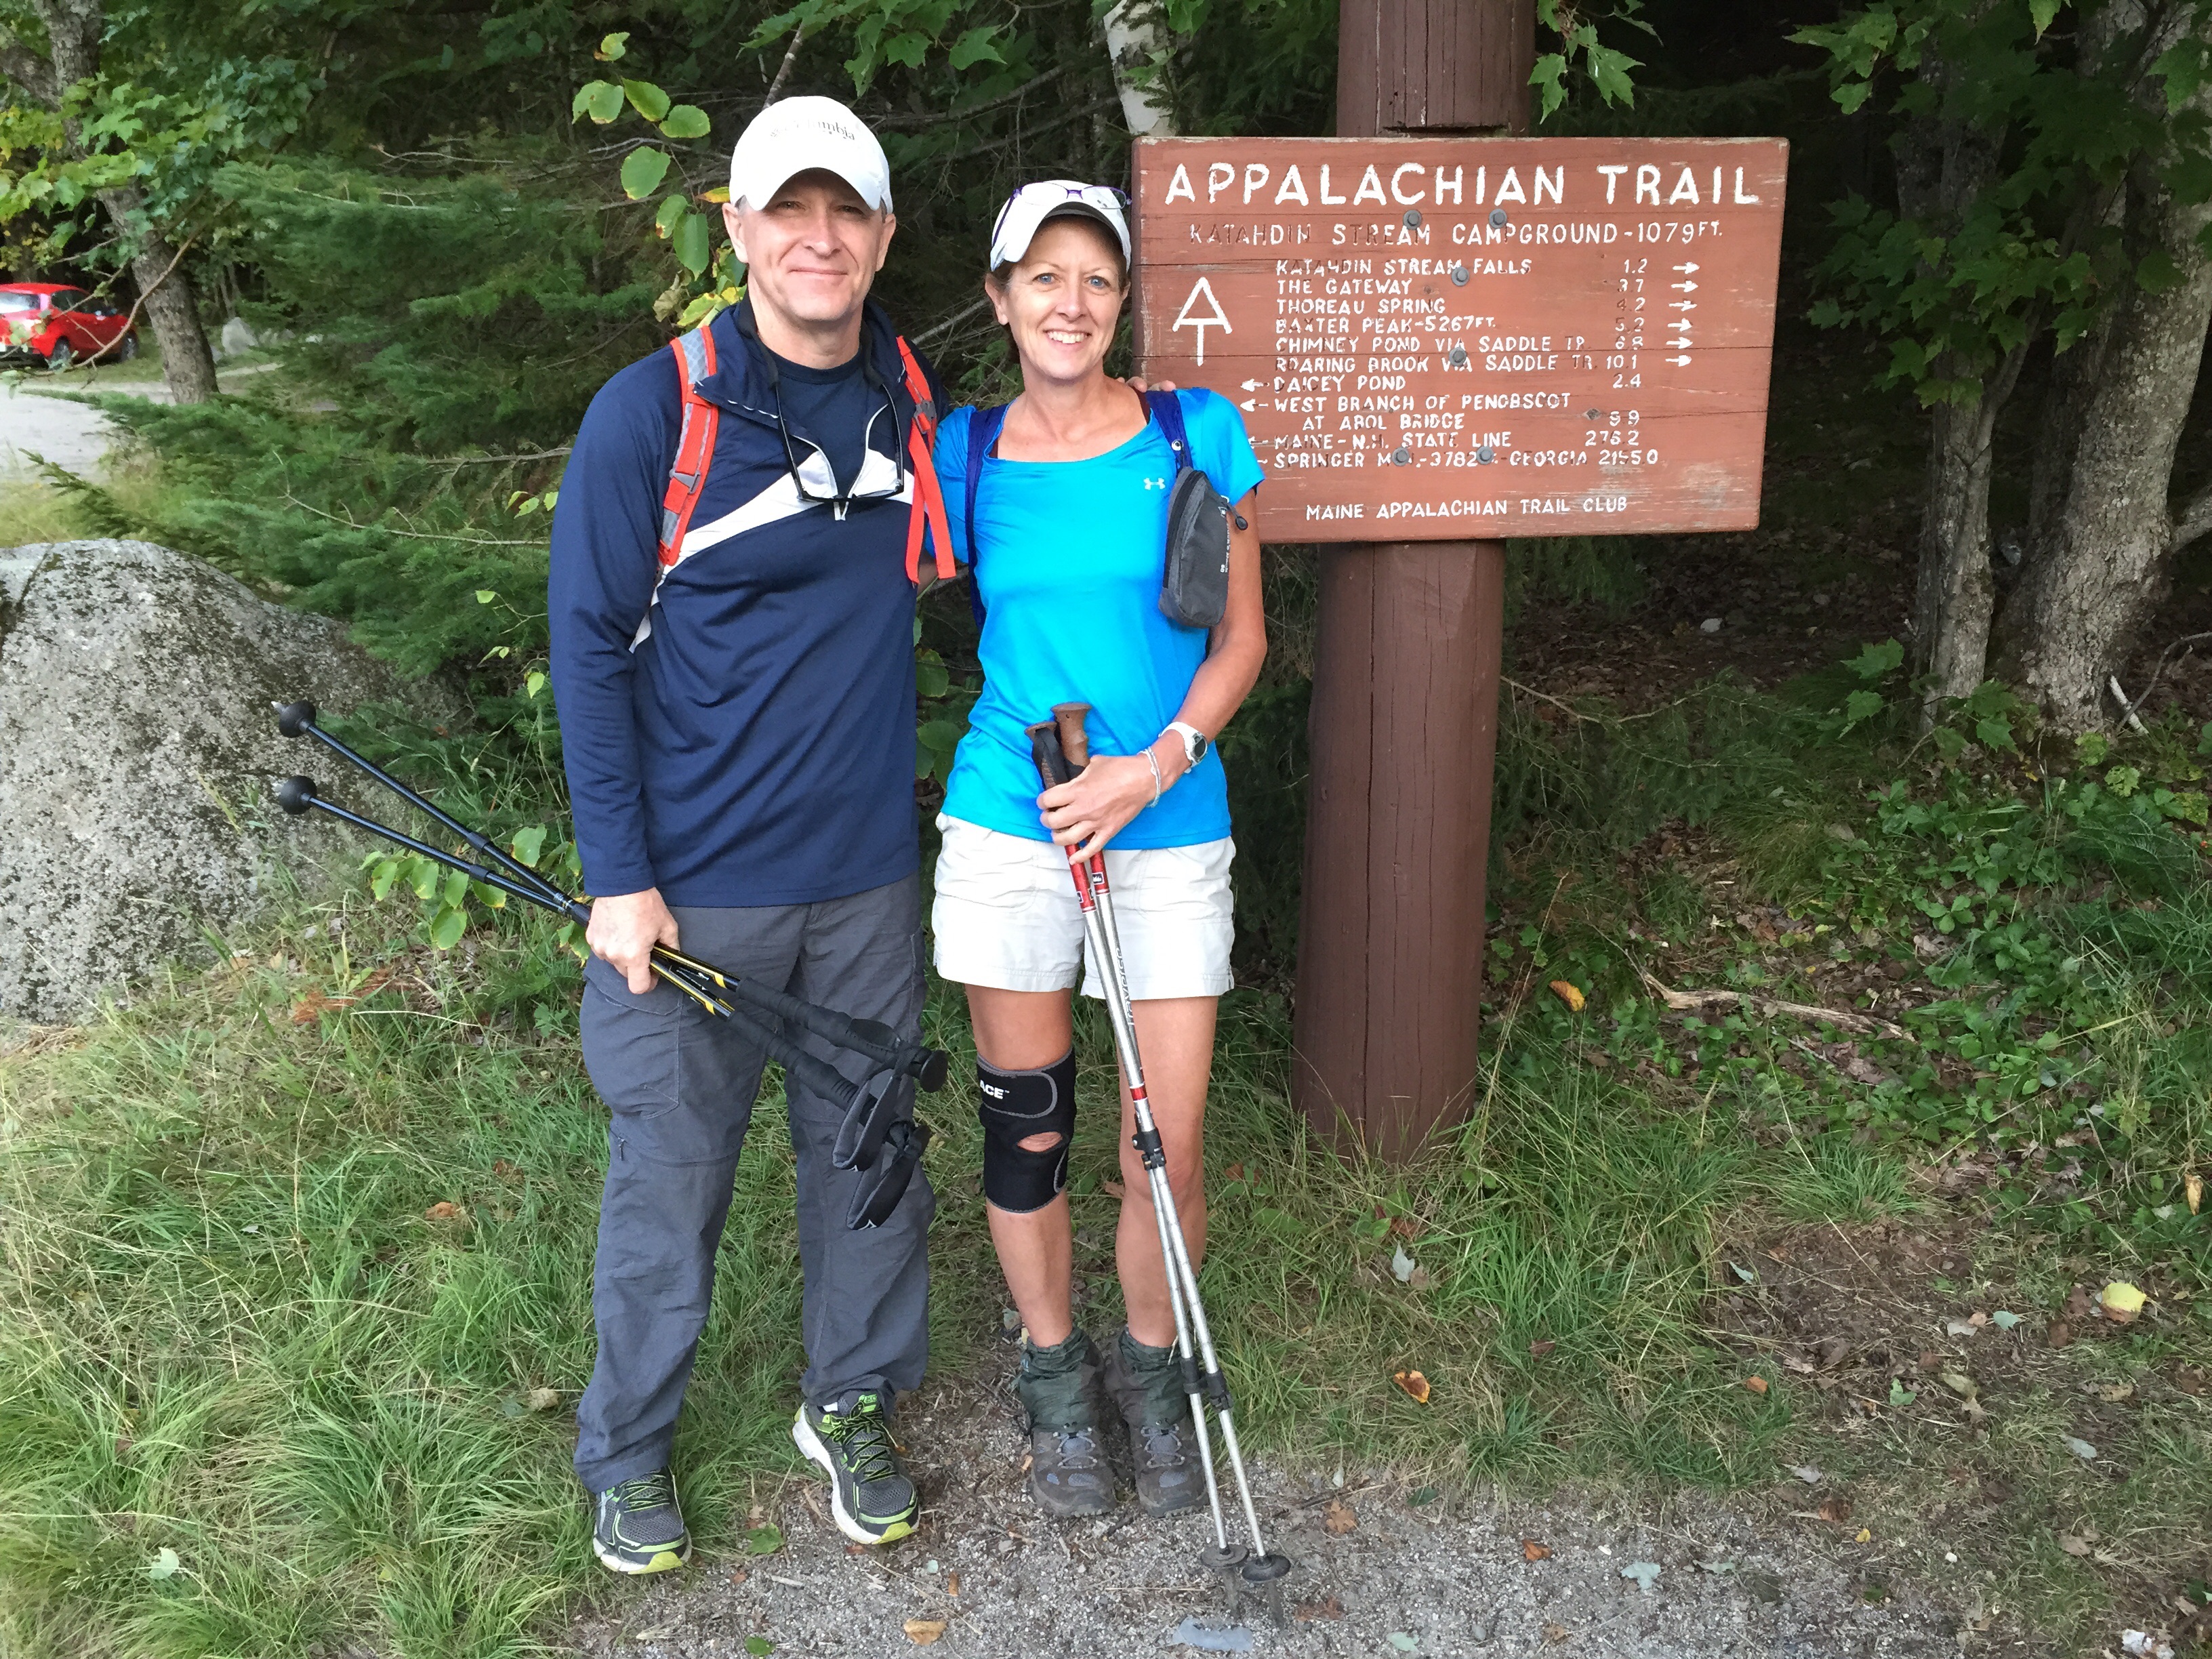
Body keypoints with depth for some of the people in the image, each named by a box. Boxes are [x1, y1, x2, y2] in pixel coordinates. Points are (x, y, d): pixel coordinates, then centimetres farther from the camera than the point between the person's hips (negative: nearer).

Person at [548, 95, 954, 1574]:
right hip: (693, 884, -4)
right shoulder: (651, 414, -10)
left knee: (872, 1151, 14)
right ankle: (629, 1450, 31)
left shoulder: (918, 403, 3)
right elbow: (590, 647, -7)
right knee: (671, 1173, 8)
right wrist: (617, 875, -11)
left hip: (868, 872, 4)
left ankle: (854, 1406, 37)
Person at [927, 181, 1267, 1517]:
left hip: (1169, 831, -1)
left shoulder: (1196, 435, 1)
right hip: (1008, 830, 1)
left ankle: (1152, 1368, 29)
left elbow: (1242, 637, 1)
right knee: (1028, 1130, 10)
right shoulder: (963, 453, 4)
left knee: (1167, 1148, 1)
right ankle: (1054, 1371, 33)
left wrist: (1157, 764, -13)